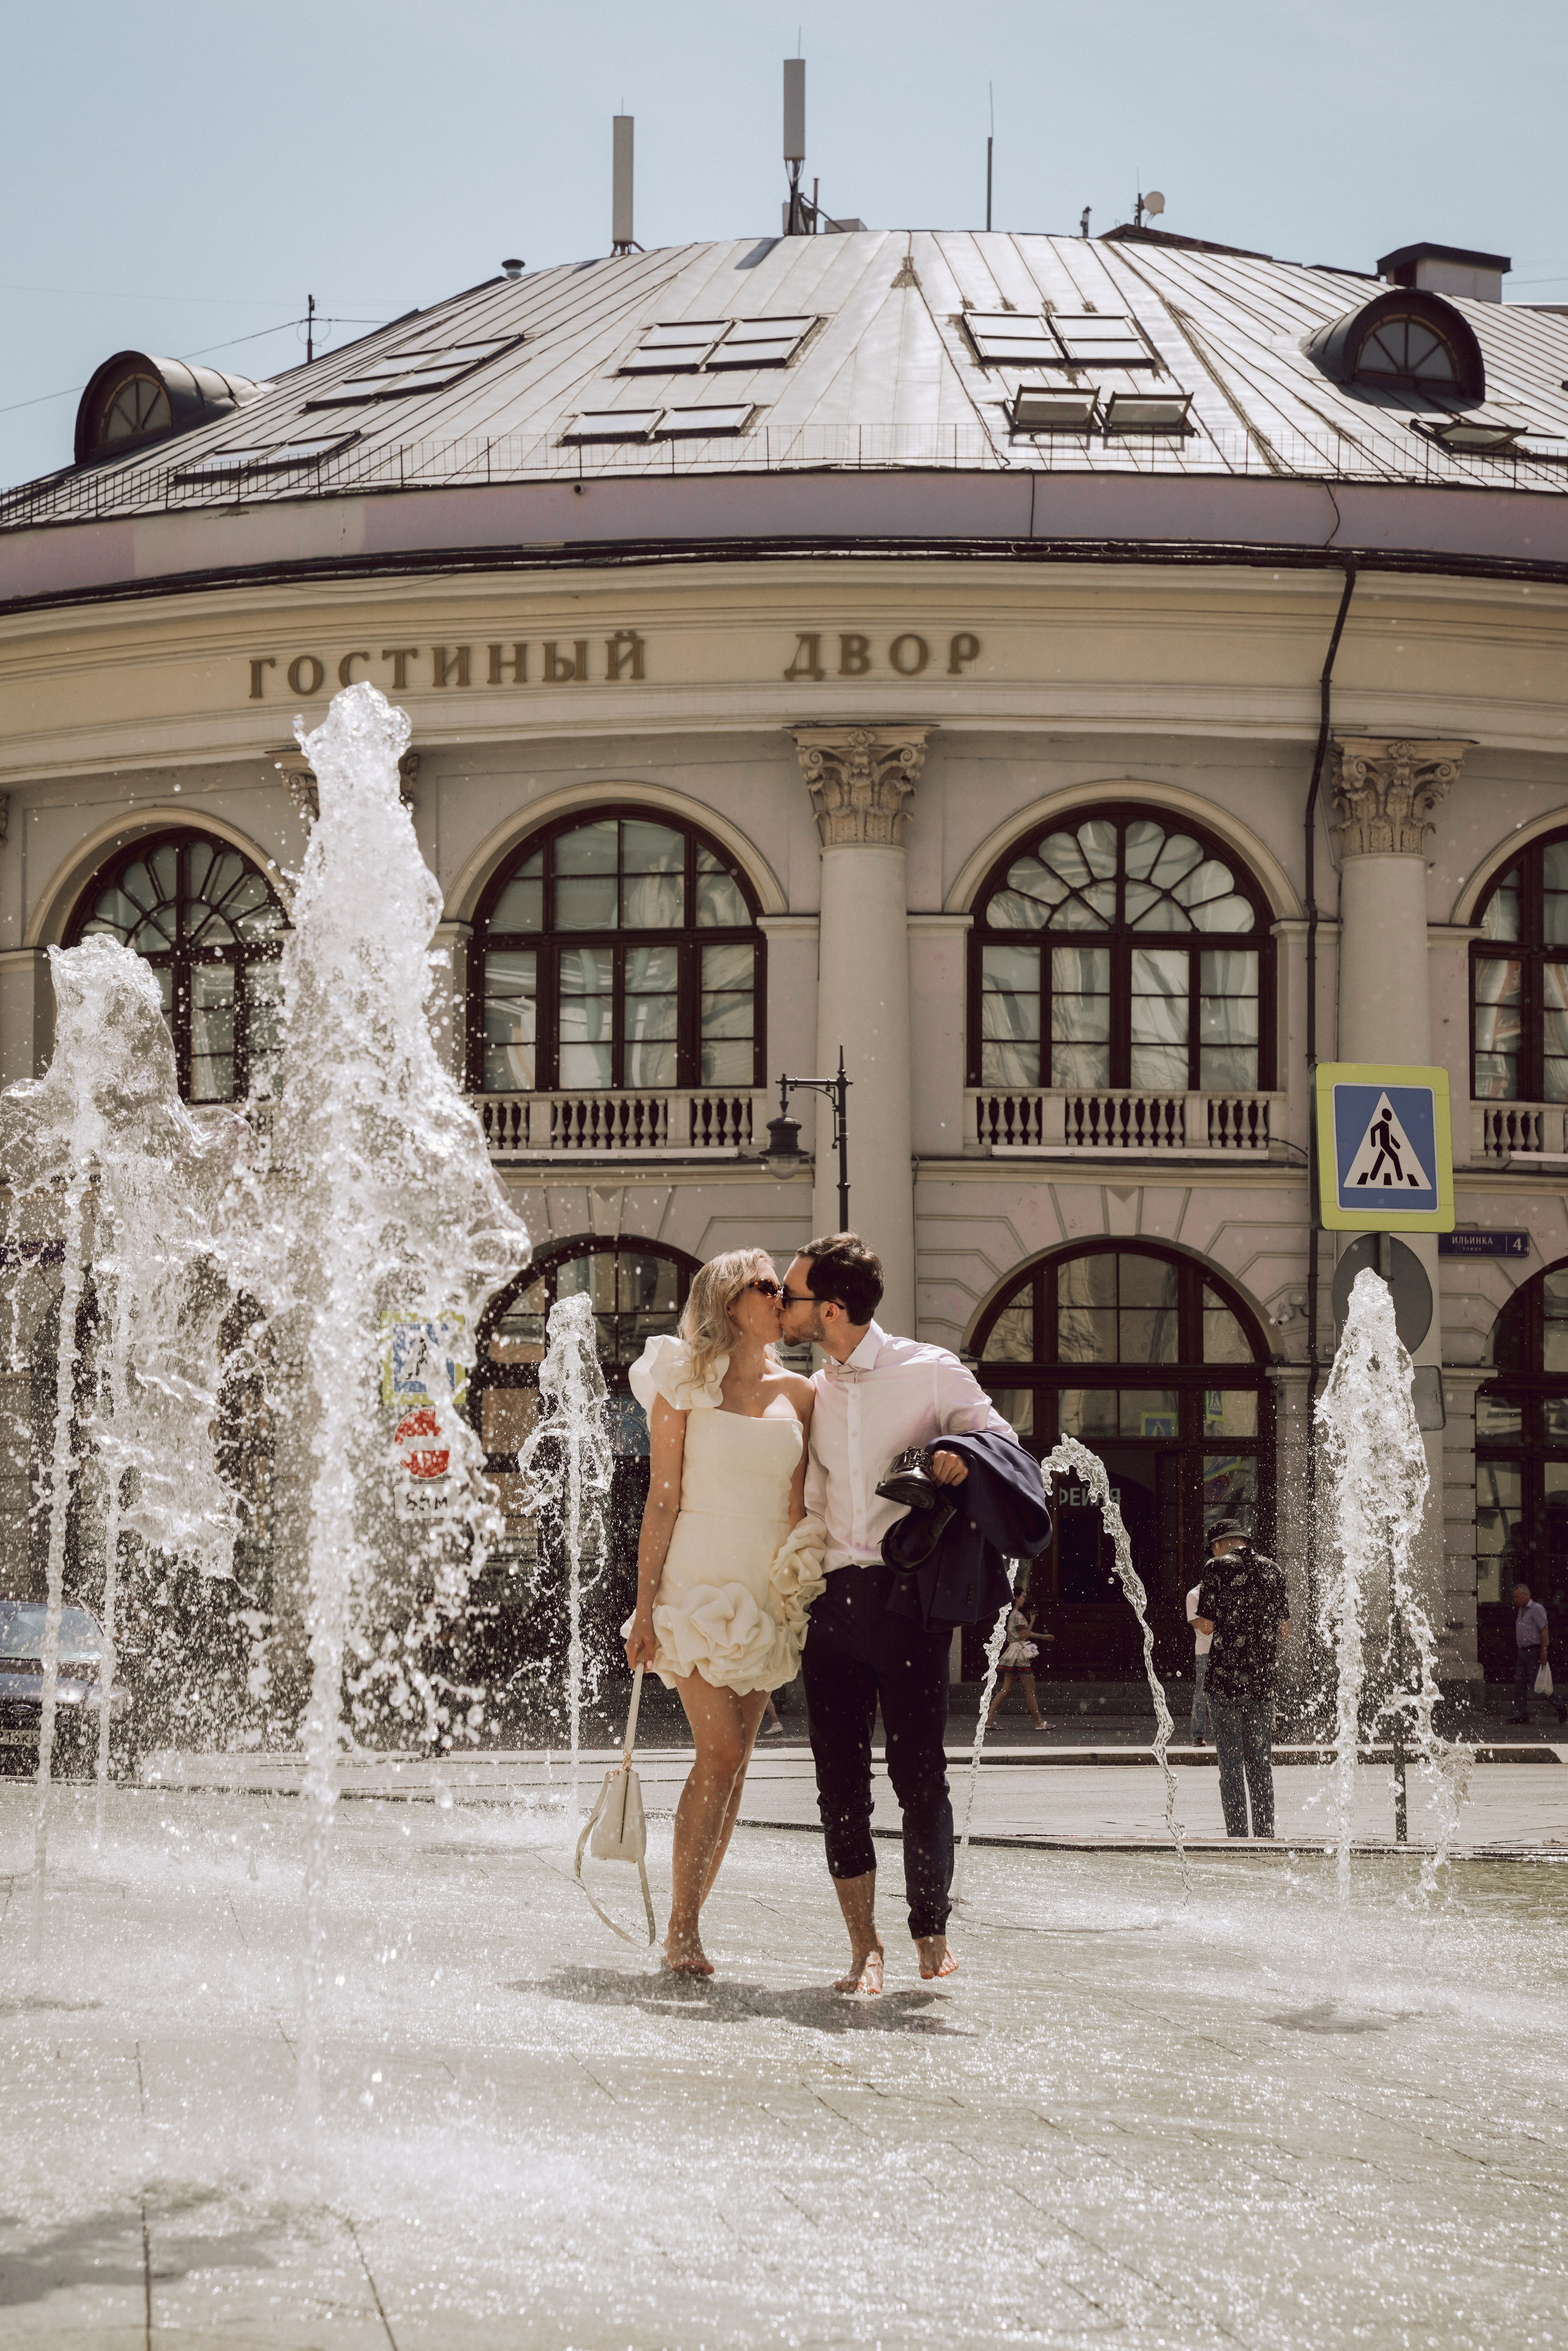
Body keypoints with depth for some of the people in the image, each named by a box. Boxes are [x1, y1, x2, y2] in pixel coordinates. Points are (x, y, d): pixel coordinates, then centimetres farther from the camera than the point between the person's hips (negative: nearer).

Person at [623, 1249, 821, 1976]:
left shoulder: (796, 1394, 10)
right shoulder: (684, 1388, -2)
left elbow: (797, 1506, 12)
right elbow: (663, 1502, -3)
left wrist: (803, 1590, 5)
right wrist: (644, 1604, -6)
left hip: (766, 1593, 5)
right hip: (699, 1582, -5)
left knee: (733, 1761, 2)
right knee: (721, 1751, -15)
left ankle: (689, 1922, 9)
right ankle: (680, 1928, -8)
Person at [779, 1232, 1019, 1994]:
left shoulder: (930, 1373, 1)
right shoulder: (811, 1393, 17)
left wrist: (966, 1456, -17)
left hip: (906, 1595, -5)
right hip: (832, 1597, 5)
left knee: (918, 1774, -4)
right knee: (840, 1782, 0)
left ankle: (931, 1932, 11)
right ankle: (864, 1947, 6)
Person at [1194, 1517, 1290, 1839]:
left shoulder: (1218, 1568, -5)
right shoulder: (1273, 1570, 8)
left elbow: (1207, 1625, -8)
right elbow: (1285, 1630, 11)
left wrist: (1196, 1620, 14)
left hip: (1227, 1676, -4)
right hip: (1263, 1679, 4)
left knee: (1231, 1760, -2)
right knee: (1261, 1758, 11)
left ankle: (1237, 1833, -5)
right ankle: (1265, 1832, 10)